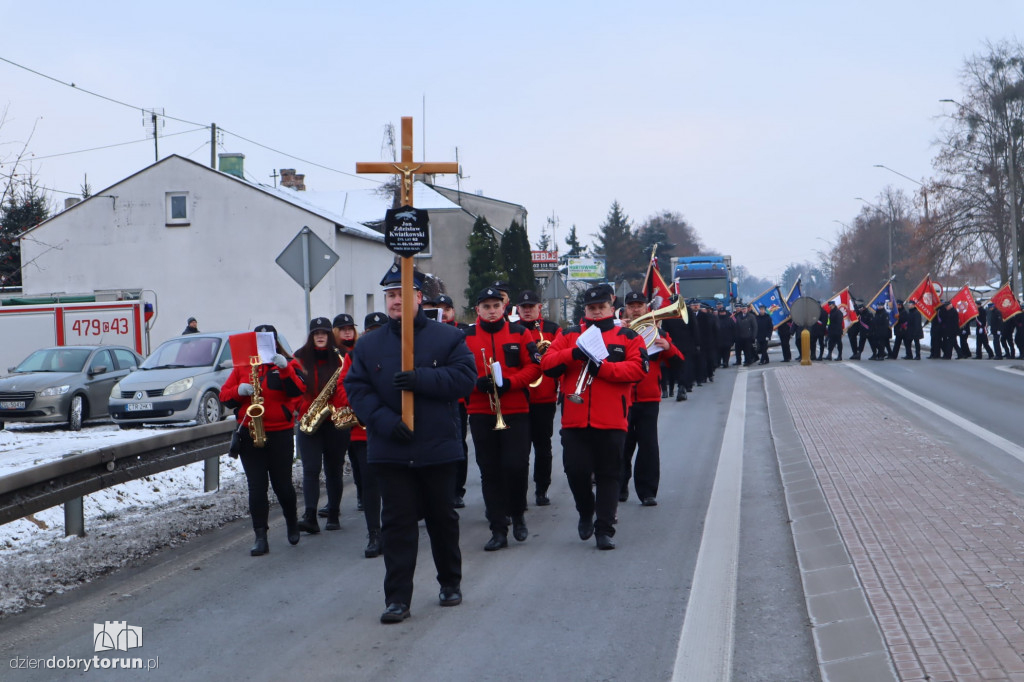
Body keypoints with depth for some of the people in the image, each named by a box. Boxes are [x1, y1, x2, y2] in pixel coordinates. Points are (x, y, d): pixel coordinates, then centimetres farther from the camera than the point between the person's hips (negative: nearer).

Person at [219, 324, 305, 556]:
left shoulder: (287, 364, 4)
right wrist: (239, 391, -13)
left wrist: (285, 369, -25)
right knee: (256, 486, -3)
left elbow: (298, 391, -13)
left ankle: (292, 523, 32)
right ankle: (260, 538, -1)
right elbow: (224, 396, 7)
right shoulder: (242, 366, 11)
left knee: (282, 484, 5)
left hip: (280, 433, -2)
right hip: (249, 433, 2)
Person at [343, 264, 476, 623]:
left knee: (442, 518, 12)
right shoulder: (368, 345, 6)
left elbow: (465, 377, -10)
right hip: (390, 451, 1)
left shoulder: (448, 338, 1)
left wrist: (421, 379, -23)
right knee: (397, 522, -1)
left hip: (438, 448, -1)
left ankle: (451, 583, 31)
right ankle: (397, 598, 1)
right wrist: (385, 421, -17)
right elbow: (356, 389, -1)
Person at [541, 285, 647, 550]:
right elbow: (547, 364, 2)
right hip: (575, 419, 2)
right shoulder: (570, 336, 13)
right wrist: (573, 354, -16)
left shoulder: (628, 337, 8)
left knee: (608, 476, 1)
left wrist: (603, 367, -17)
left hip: (611, 421, -1)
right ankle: (586, 513, 25)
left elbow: (638, 368, -7)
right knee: (575, 471, -2)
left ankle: (605, 529, 5)